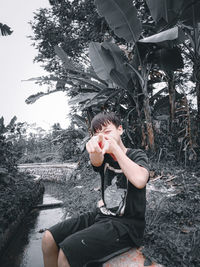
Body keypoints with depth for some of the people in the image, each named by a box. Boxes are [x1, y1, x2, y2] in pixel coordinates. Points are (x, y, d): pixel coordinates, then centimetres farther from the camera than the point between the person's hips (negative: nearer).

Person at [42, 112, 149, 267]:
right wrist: (94, 145, -44)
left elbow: (139, 180, -29)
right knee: (49, 238, -1)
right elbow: (96, 161, -20)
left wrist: (114, 147, -29)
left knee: (66, 253, -21)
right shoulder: (105, 156, 6)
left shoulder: (137, 155, -7)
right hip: (103, 215, 6)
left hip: (126, 224, -6)